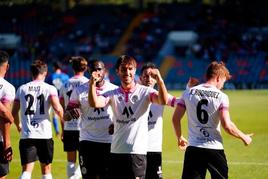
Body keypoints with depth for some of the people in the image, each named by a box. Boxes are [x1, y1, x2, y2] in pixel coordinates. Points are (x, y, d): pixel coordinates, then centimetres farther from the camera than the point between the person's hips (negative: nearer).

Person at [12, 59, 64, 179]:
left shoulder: (22, 89, 7)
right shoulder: (50, 89, -1)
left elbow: (14, 112, 9)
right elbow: (57, 108, -15)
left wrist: (18, 126, 28)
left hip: (26, 135, 1)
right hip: (45, 134, -1)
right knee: (46, 169, 14)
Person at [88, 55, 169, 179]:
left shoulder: (145, 92, -1)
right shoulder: (113, 94, 7)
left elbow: (163, 101, -20)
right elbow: (94, 103, -10)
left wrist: (159, 80, -37)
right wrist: (92, 84, -29)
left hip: (137, 151, -4)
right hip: (116, 151, 4)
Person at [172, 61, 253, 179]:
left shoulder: (189, 93, 3)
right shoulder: (221, 96, -7)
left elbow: (176, 118, 4)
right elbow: (227, 126, -15)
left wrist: (180, 137, 21)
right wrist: (244, 137, 1)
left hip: (193, 148, 3)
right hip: (214, 149, -3)